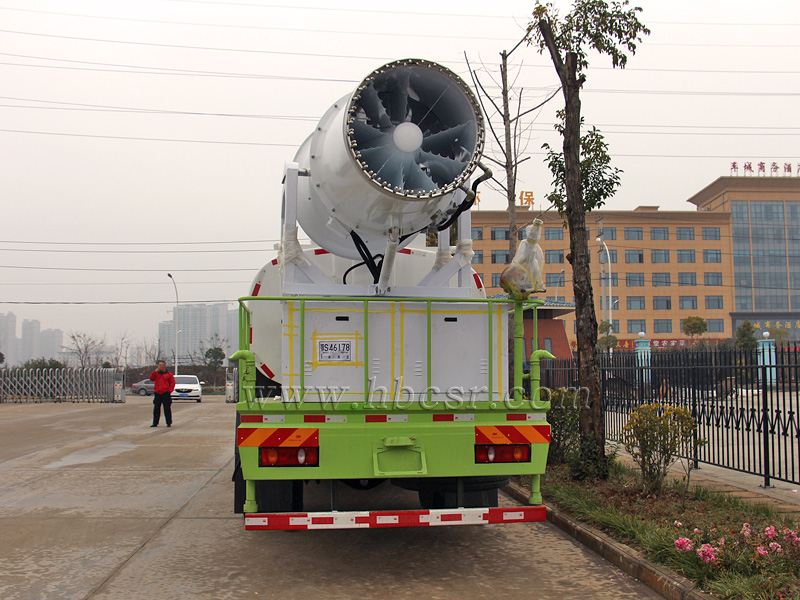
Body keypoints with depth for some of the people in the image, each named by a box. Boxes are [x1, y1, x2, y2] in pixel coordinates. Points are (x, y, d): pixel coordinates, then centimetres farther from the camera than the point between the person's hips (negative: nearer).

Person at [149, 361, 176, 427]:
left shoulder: (168, 374, 3)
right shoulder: (156, 374, 14)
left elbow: (172, 382, 1)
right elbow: (151, 379, 3)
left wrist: (169, 390, -7)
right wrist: (155, 372, -7)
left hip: (165, 394, -4)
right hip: (157, 394, 4)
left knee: (167, 409, -1)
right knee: (156, 409, 4)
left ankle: (169, 423, 5)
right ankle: (155, 423, 9)